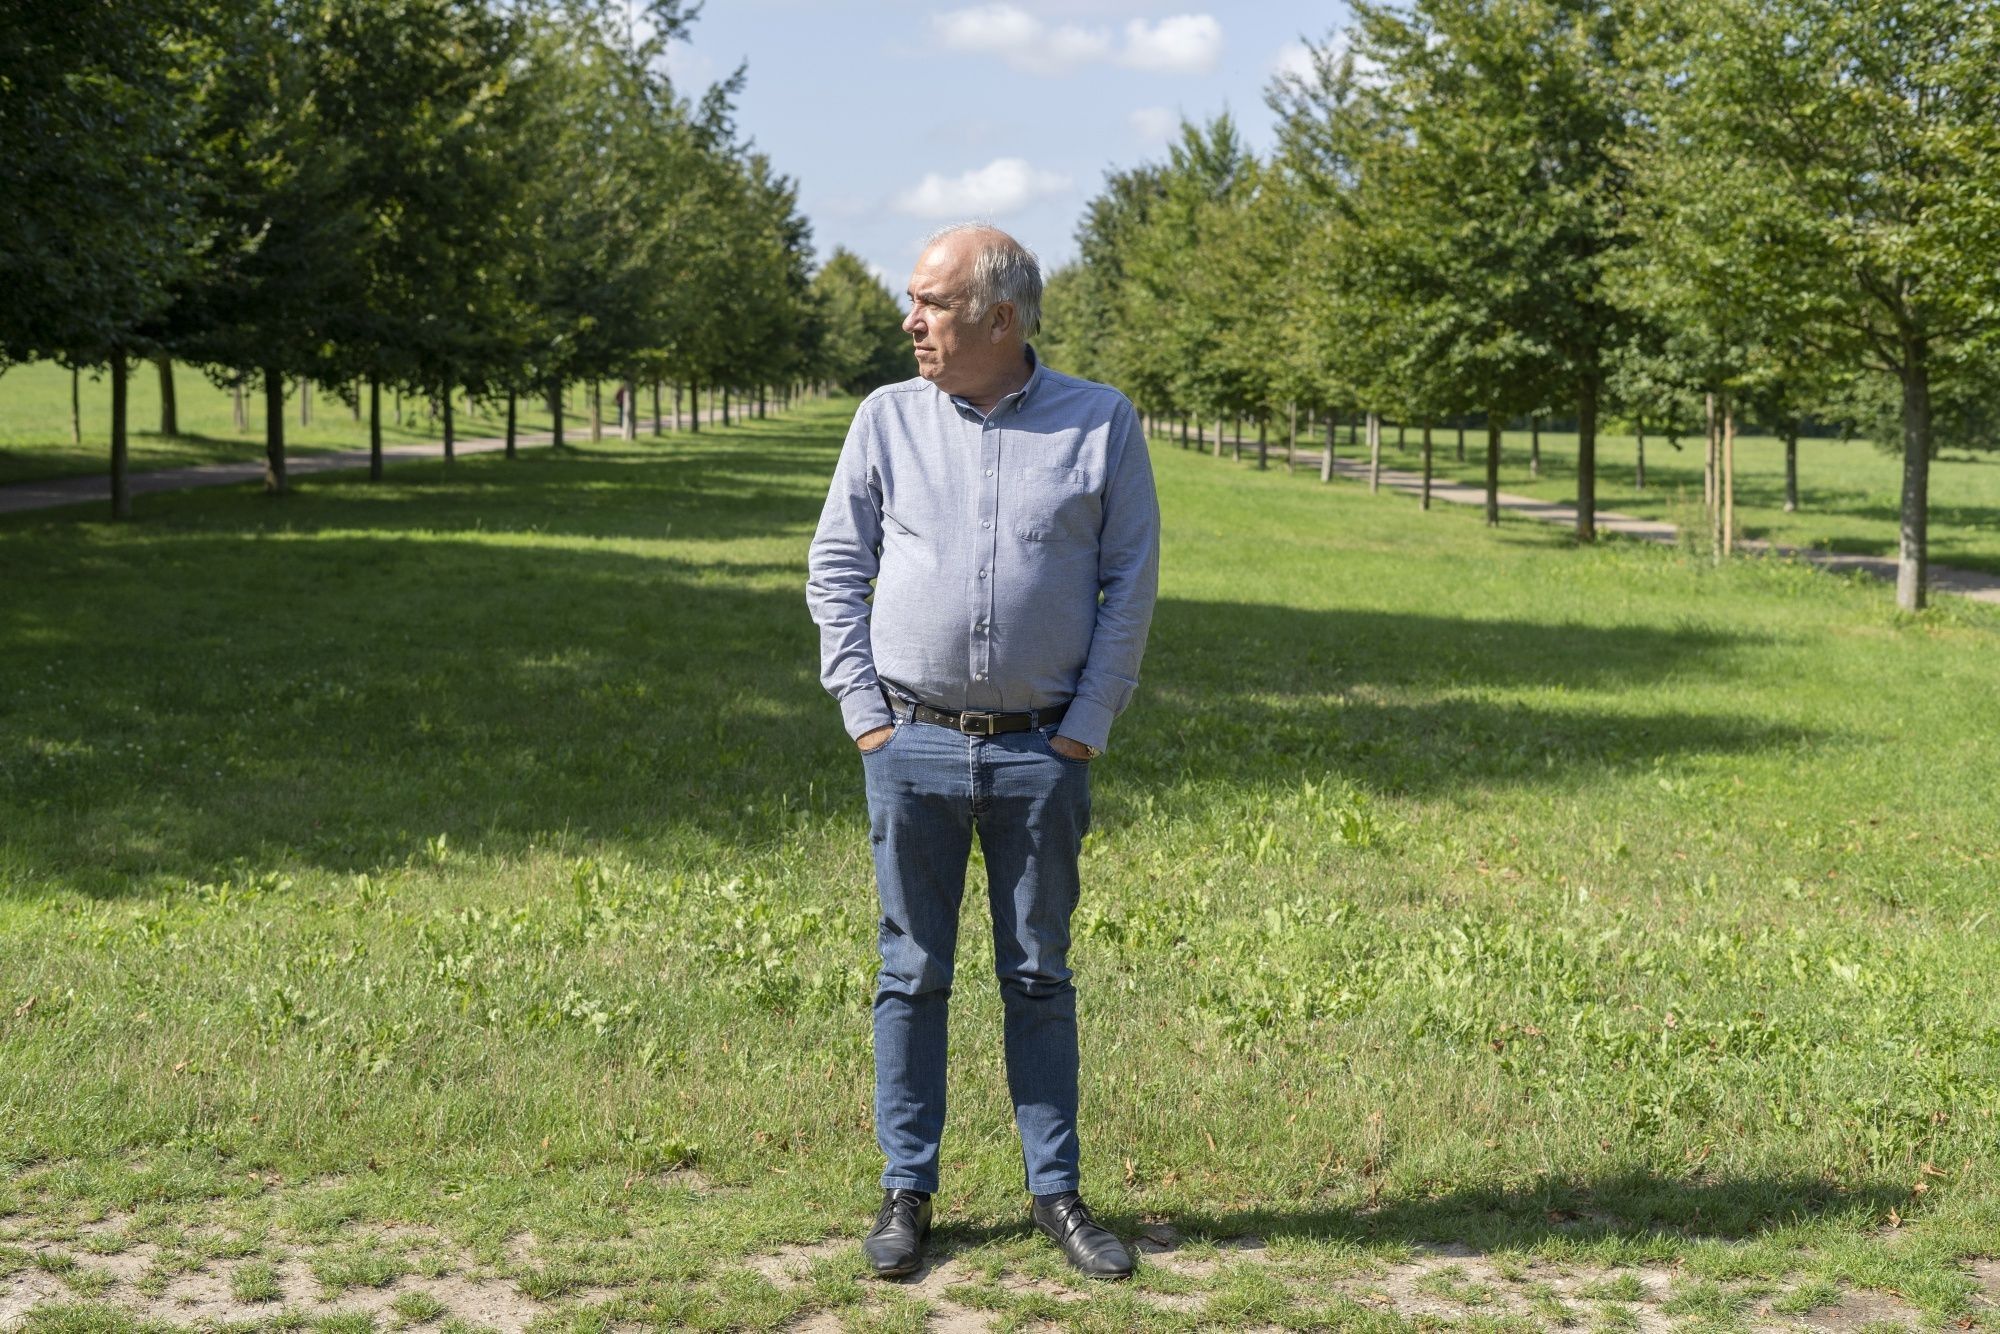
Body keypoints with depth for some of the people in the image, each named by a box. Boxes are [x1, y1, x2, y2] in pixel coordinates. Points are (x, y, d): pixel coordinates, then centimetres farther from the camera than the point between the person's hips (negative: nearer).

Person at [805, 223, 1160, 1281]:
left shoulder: (1100, 423, 0)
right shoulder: (889, 419, 3)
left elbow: (1130, 584, 1)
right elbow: (835, 571, 7)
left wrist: (1086, 727, -4)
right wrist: (864, 712, -1)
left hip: (1042, 750, -1)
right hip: (912, 746, 1)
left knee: (1039, 976, 8)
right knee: (912, 974, 6)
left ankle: (1056, 1192, 18)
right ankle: (907, 1191, 15)